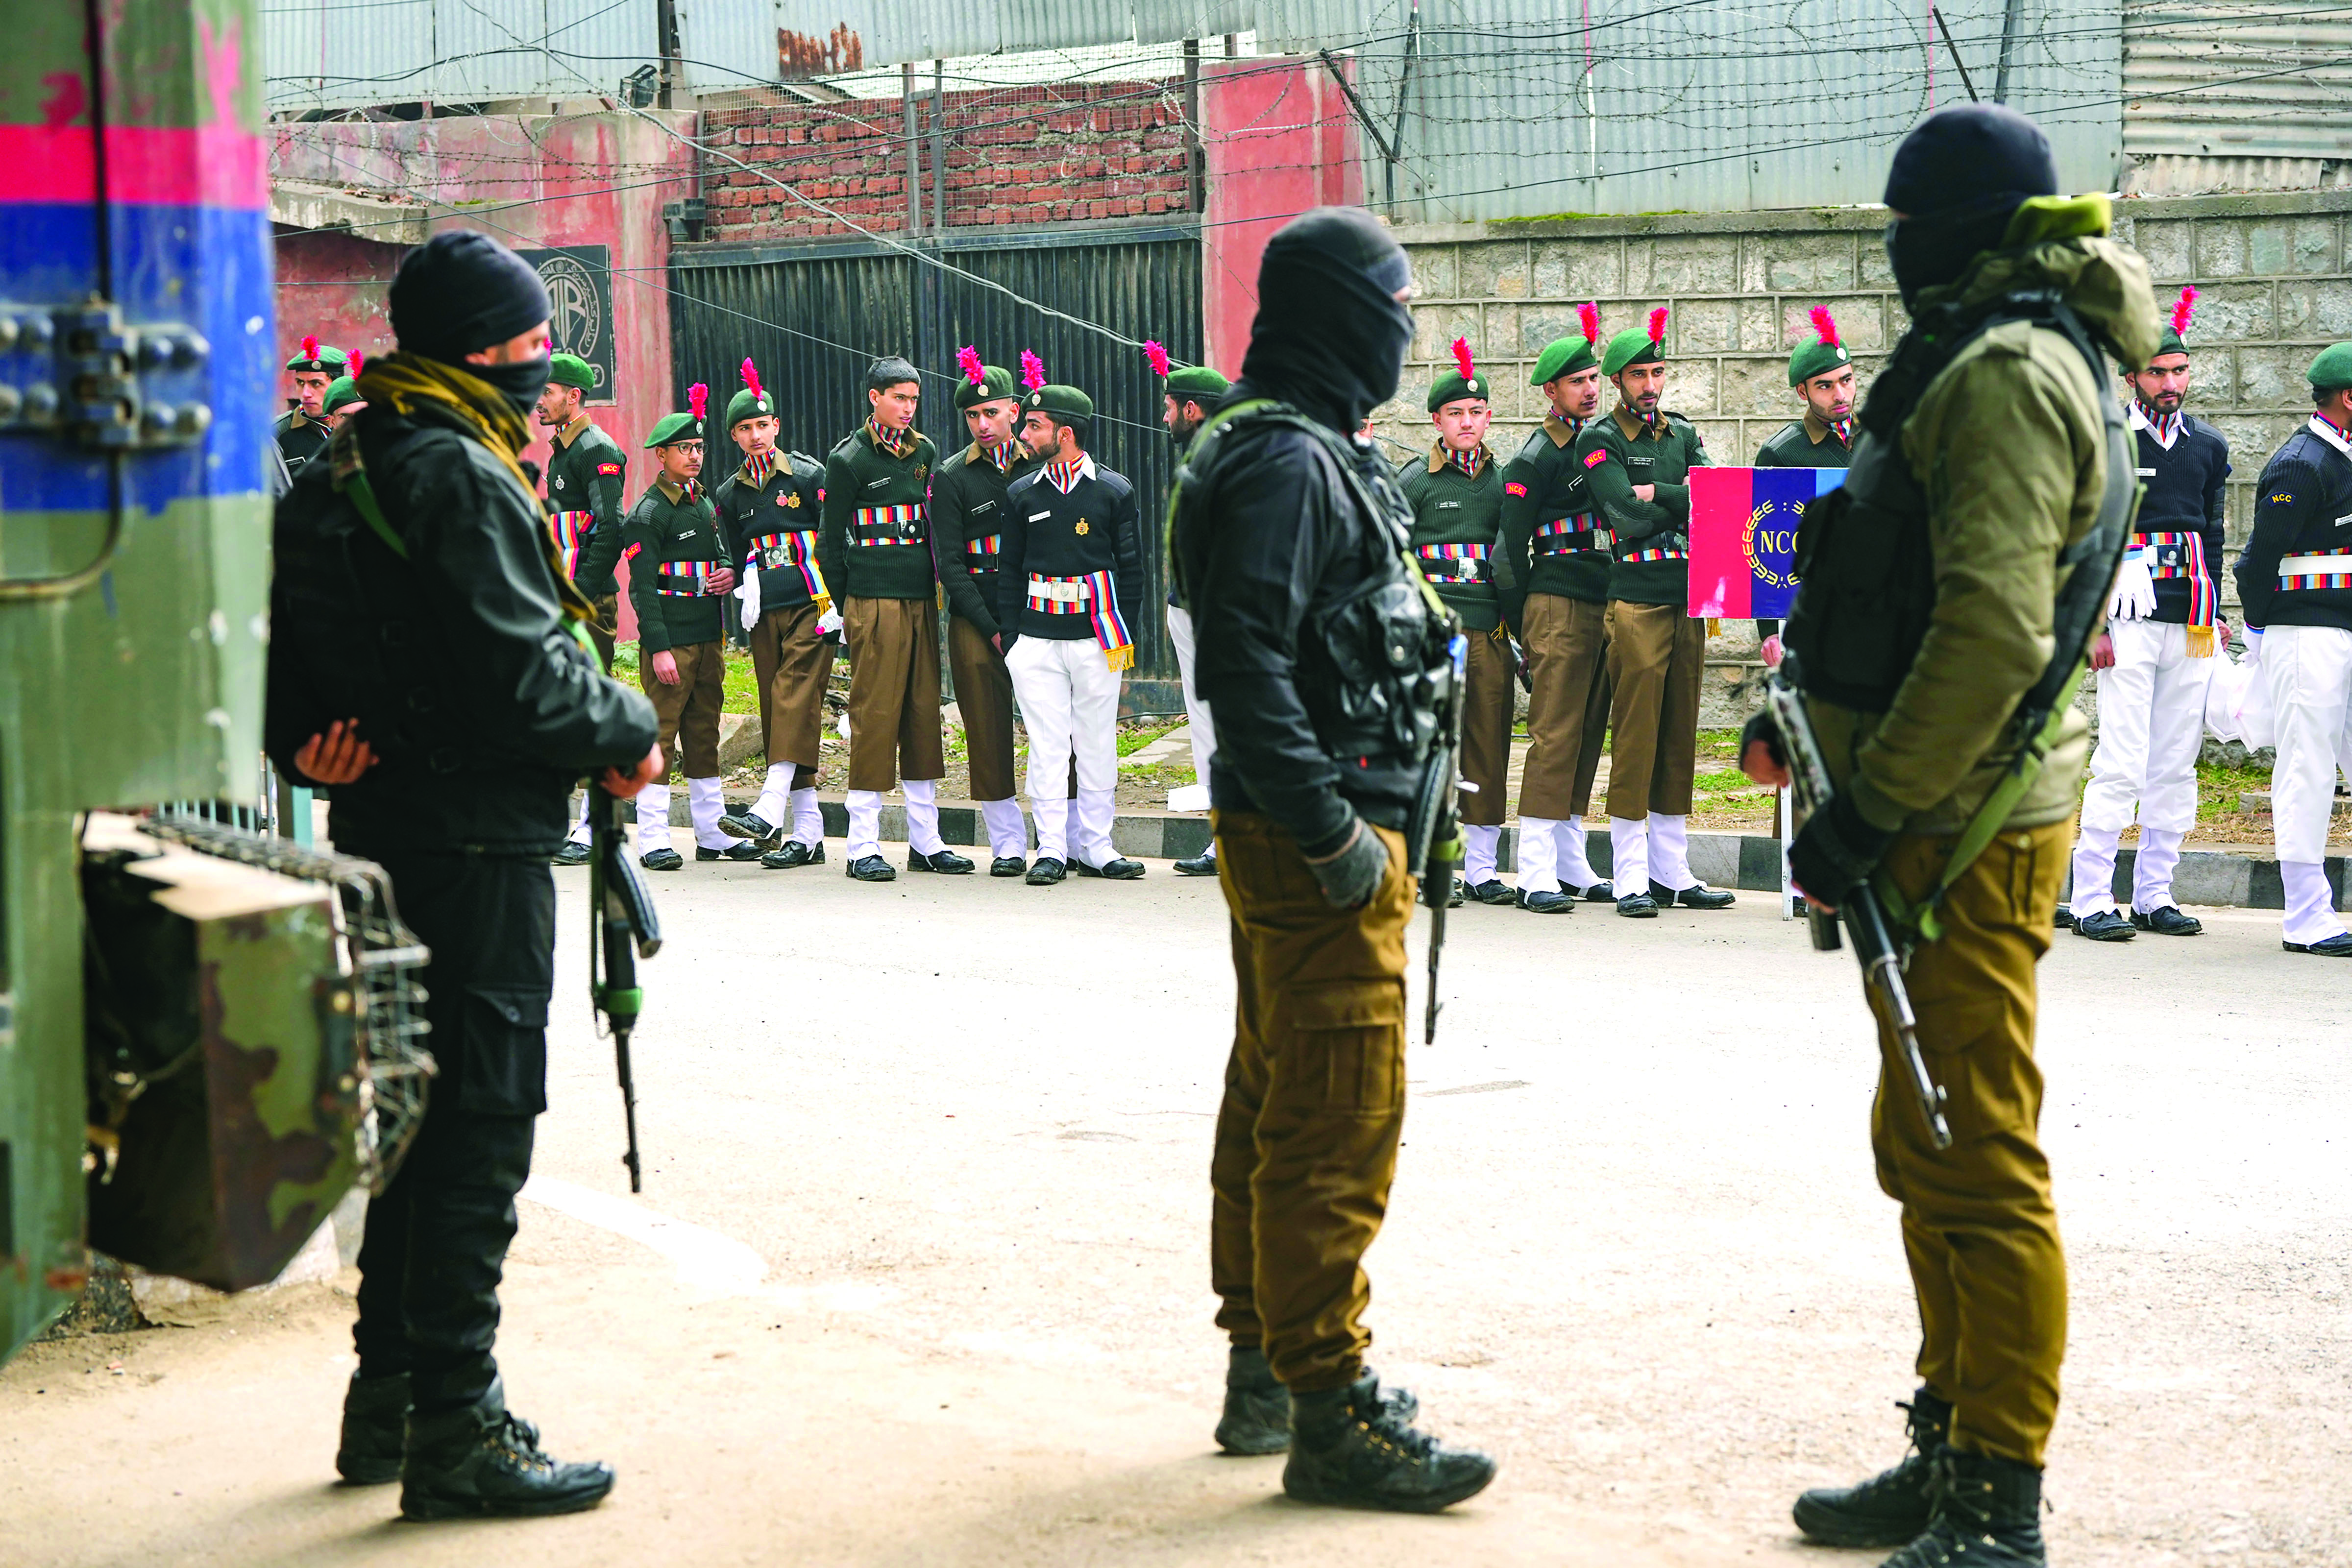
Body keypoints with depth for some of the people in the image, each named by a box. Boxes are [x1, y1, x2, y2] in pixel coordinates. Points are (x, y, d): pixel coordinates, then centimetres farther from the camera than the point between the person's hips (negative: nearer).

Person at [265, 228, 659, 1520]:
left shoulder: (336, 478, 14)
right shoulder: (464, 480, -17)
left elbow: (284, 647, 16)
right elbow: (520, 676, -21)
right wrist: (630, 734, -8)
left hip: (382, 834, 10)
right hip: (477, 848, -10)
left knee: (418, 1116, 18)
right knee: (479, 1132, -5)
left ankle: (390, 1397, 27)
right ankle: (455, 1433, -1)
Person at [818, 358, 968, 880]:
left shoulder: (924, 451, 13)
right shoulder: (849, 458, -2)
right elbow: (831, 542, 1)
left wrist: (935, 587, 17)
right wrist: (843, 608, 1)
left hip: (921, 599, 6)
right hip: (874, 600, -6)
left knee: (924, 710, 7)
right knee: (875, 713, -6)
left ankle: (926, 841, 13)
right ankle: (864, 846, -2)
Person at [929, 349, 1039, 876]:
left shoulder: (1040, 466, 8)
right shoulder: (951, 477, 3)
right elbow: (950, 565, -1)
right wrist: (991, 628, -8)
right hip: (976, 622, -1)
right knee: (989, 733, 1)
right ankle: (1008, 843, 9)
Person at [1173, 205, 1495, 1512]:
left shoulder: (1313, 447, 17)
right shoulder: (1288, 459, -16)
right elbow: (1248, 660, -24)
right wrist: (1331, 828, -25)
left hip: (1325, 827, 11)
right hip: (1316, 836, -11)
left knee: (1278, 1100, 16)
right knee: (1339, 1119, -8)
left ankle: (1266, 1371, 26)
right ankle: (1329, 1408, -4)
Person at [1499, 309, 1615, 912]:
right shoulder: (1534, 460, -6)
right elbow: (1509, 551, -5)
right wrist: (1522, 629, -5)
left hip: (1605, 606, 7)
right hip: (1558, 606, -7)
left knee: (1588, 734, 9)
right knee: (1555, 736, -10)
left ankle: (1572, 866, 15)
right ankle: (1537, 874, -11)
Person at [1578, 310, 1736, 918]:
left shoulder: (1683, 434, 16)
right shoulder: (1599, 440, -2)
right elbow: (1627, 514, -16)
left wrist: (1656, 495, -12)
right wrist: (1684, 501, -7)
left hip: (1688, 601, 6)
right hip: (1636, 601, -6)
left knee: (1679, 736, 8)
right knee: (1635, 737, -6)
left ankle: (1673, 872, 14)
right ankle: (1631, 879, -3)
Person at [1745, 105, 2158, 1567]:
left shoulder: (2007, 372, -16)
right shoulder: (2001, 356, 18)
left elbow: (1995, 630, -26)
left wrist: (1870, 807, -24)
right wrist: (1824, 723, 20)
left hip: (1964, 834, -11)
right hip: (1948, 816, 11)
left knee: (1976, 1165, -6)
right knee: (1925, 1152, 18)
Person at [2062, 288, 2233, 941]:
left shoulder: (2208, 446, 13)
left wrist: (2214, 615, 15)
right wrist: (2093, 628, -10)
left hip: (2192, 629, 5)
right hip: (2131, 622, -5)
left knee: (2176, 766, 7)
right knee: (2121, 764, -10)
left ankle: (2154, 895, 13)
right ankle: (2091, 900, -6)